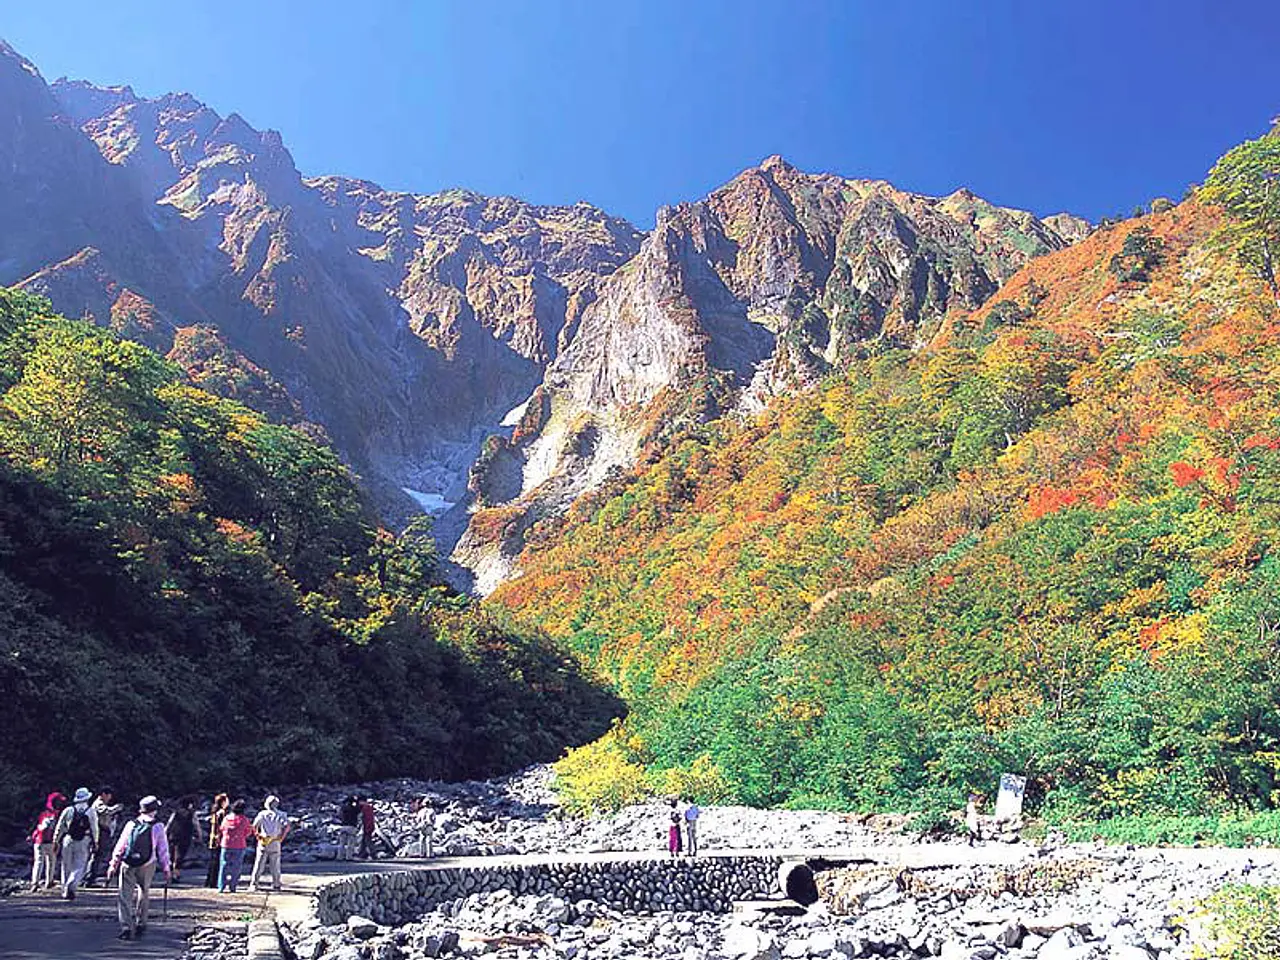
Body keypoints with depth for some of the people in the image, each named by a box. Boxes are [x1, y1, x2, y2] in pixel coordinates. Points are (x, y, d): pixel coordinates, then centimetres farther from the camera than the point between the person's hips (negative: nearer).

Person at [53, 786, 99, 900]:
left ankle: (65, 890, 18)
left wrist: (56, 841, 15)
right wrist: (95, 842, 10)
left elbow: (59, 827, 7)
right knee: (80, 867, 1)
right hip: (83, 843, -2)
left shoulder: (68, 810, 4)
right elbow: (94, 829, 2)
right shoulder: (92, 812, 2)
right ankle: (70, 886, -20)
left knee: (67, 866, 14)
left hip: (68, 840, 2)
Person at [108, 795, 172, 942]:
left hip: (127, 865, 0)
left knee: (125, 896, 5)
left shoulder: (131, 824, 3)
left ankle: (126, 927, -5)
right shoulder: (158, 827, -2)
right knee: (144, 893, 19)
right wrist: (166, 869, 8)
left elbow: (120, 846, 4)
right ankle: (140, 924, 24)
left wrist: (113, 864, 12)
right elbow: (163, 850, 1)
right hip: (147, 865, 0)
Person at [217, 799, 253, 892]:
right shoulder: (245, 820, -9)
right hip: (239, 846, -1)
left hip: (226, 845, 1)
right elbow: (248, 833, 0)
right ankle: (232, 886, 6)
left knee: (224, 866, 8)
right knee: (236, 867, 8)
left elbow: (222, 829, 10)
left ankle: (221, 887, 2)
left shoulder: (227, 818, -3)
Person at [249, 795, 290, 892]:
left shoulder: (262, 814, 2)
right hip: (275, 843, 0)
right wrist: (282, 837, -4)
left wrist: (257, 835, 6)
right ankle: (276, 886, 10)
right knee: (275, 866, 8)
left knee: (259, 865, 8)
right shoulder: (280, 815, 0)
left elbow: (255, 825, -5)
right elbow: (287, 826, -12)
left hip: (263, 842, 0)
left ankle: (253, 885, 6)